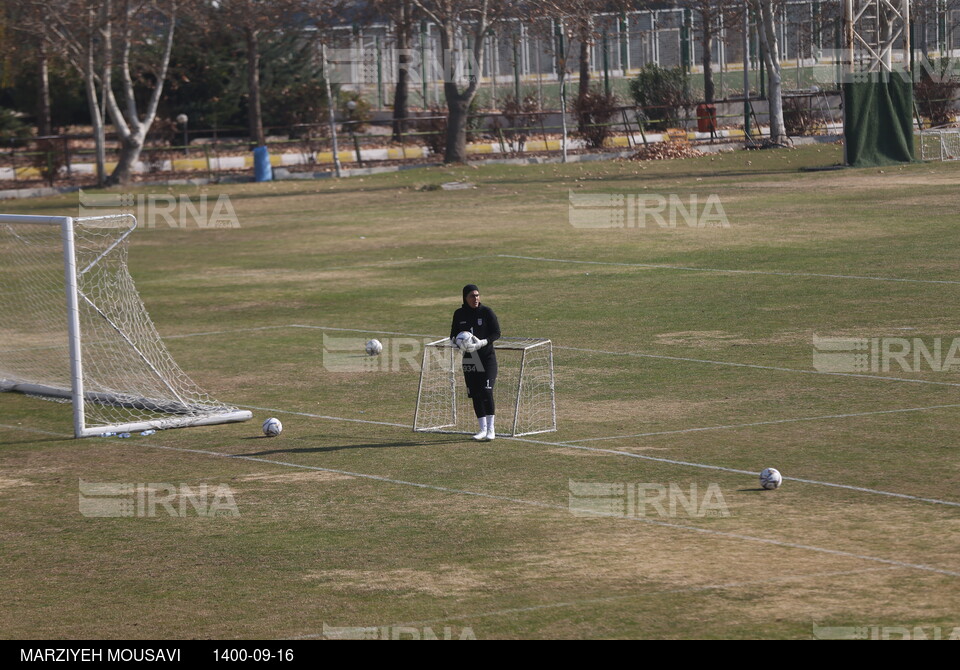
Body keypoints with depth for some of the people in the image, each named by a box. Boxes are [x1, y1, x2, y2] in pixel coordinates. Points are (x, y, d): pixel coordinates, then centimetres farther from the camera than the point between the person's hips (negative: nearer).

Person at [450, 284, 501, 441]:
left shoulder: (486, 312, -5)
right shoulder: (459, 314, 5)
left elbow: (496, 333, -6)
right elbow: (453, 334, 12)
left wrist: (482, 342, -22)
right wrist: (456, 341, -12)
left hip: (487, 357, -4)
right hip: (469, 359, 4)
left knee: (486, 391, -14)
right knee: (475, 394, 5)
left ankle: (491, 429, -8)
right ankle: (483, 429, 16)